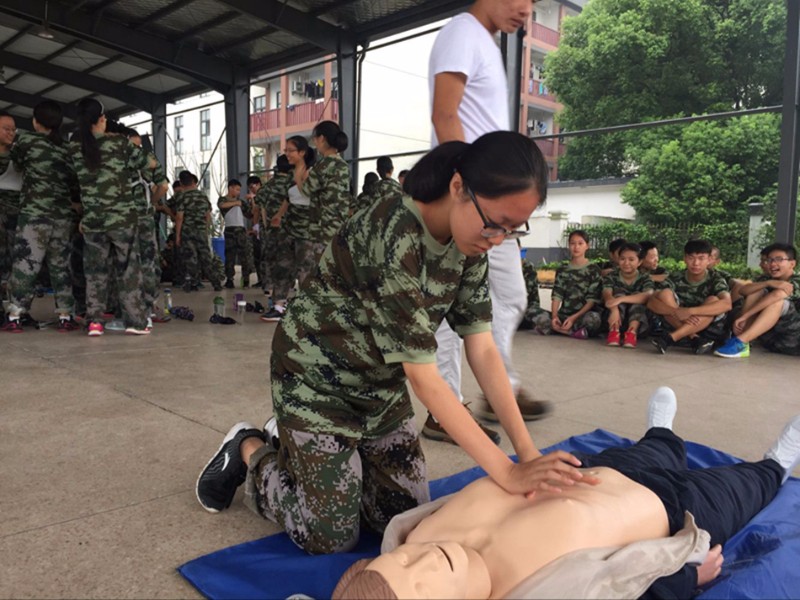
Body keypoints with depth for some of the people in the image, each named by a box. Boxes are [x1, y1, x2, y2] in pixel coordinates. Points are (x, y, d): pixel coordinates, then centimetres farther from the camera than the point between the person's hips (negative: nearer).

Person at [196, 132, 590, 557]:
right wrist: (507, 473, -31)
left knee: (409, 520, 9)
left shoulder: (468, 246, -9)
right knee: (331, 539, -3)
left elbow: (483, 351, -9)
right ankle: (249, 451, 22)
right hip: (318, 378, -7)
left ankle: (300, 444, 27)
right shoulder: (394, 234, -33)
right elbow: (423, 376, -32)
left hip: (381, 385, 7)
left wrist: (528, 452, -16)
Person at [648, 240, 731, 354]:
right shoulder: (676, 278, -7)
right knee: (665, 294, -19)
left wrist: (689, 311, -40)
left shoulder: (715, 279, -11)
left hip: (708, 330, -1)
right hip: (678, 325, 2)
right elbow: (651, 303, -19)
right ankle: (695, 339, -27)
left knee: (713, 300, -28)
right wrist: (676, 312, -36)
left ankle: (670, 338, -35)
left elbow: (726, 304, -32)